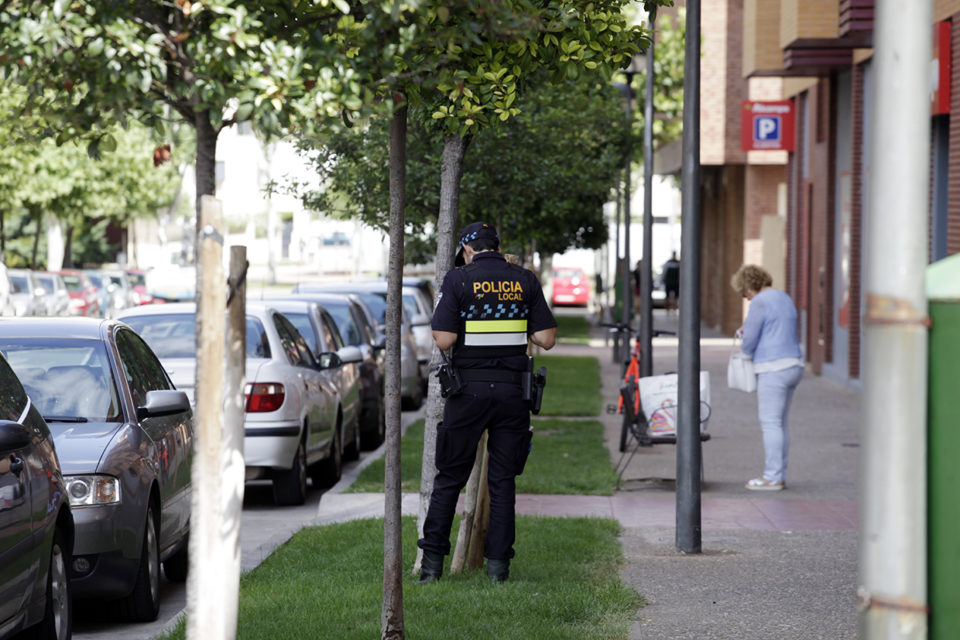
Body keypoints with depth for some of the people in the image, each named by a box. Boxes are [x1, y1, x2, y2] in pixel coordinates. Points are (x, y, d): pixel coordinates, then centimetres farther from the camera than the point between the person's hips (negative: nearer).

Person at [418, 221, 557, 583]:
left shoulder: (459, 281, -4)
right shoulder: (526, 281, 4)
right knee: (503, 479, 8)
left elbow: (444, 340, -11)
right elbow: (546, 339, 1)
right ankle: (498, 563, 5)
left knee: (450, 477, 6)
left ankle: (432, 561, 5)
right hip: (513, 390, 2)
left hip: (469, 389, -2)